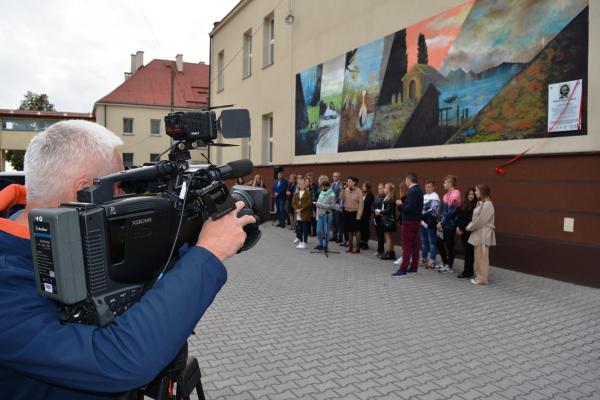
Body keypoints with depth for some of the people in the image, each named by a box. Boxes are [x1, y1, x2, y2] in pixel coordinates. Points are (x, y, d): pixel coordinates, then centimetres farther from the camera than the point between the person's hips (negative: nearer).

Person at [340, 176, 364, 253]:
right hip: (347, 212, 5)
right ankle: (350, 246, 23)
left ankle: (357, 247, 12)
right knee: (349, 230, 12)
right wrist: (343, 189, -8)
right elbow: (342, 199, -3)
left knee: (356, 230, 4)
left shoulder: (359, 191, -10)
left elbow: (361, 204, -11)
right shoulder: (346, 190, 5)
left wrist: (358, 215, -16)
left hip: (355, 212, -5)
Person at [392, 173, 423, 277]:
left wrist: (401, 204, -10)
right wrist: (404, 203, 5)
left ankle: (403, 269, -3)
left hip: (409, 221, -9)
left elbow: (410, 208, -25)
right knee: (414, 244, 12)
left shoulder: (413, 191, -18)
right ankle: (414, 267, 18)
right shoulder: (418, 190, 11)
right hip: (416, 220, 9)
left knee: (406, 245, -6)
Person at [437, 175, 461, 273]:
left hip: (450, 225, -8)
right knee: (440, 244, 12)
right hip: (443, 225, 8)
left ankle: (450, 266, 14)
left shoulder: (455, 195, -15)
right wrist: (440, 222, 6)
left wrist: (442, 223, -14)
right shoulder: (447, 195, 13)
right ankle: (445, 263, 26)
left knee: (449, 245, 2)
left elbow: (450, 212, -19)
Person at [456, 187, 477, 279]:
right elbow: (459, 217, 12)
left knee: (469, 251, -3)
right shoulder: (463, 205, 14)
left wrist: (462, 228, -10)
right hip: (463, 231, 6)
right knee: (467, 251, 10)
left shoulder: (475, 206, -8)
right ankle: (468, 271, 18)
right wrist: (458, 227, -2)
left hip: (470, 231, -6)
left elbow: (471, 220, -13)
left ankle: (467, 272, 3)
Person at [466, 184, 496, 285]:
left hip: (483, 234, -9)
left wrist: (470, 227, -8)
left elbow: (481, 220, -19)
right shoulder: (480, 203, 13)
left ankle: (482, 279, 6)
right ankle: (479, 277, 22)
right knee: (478, 256, 13)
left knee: (482, 257, -1)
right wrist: (470, 226, 1)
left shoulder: (487, 205, -16)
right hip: (478, 233, 9)